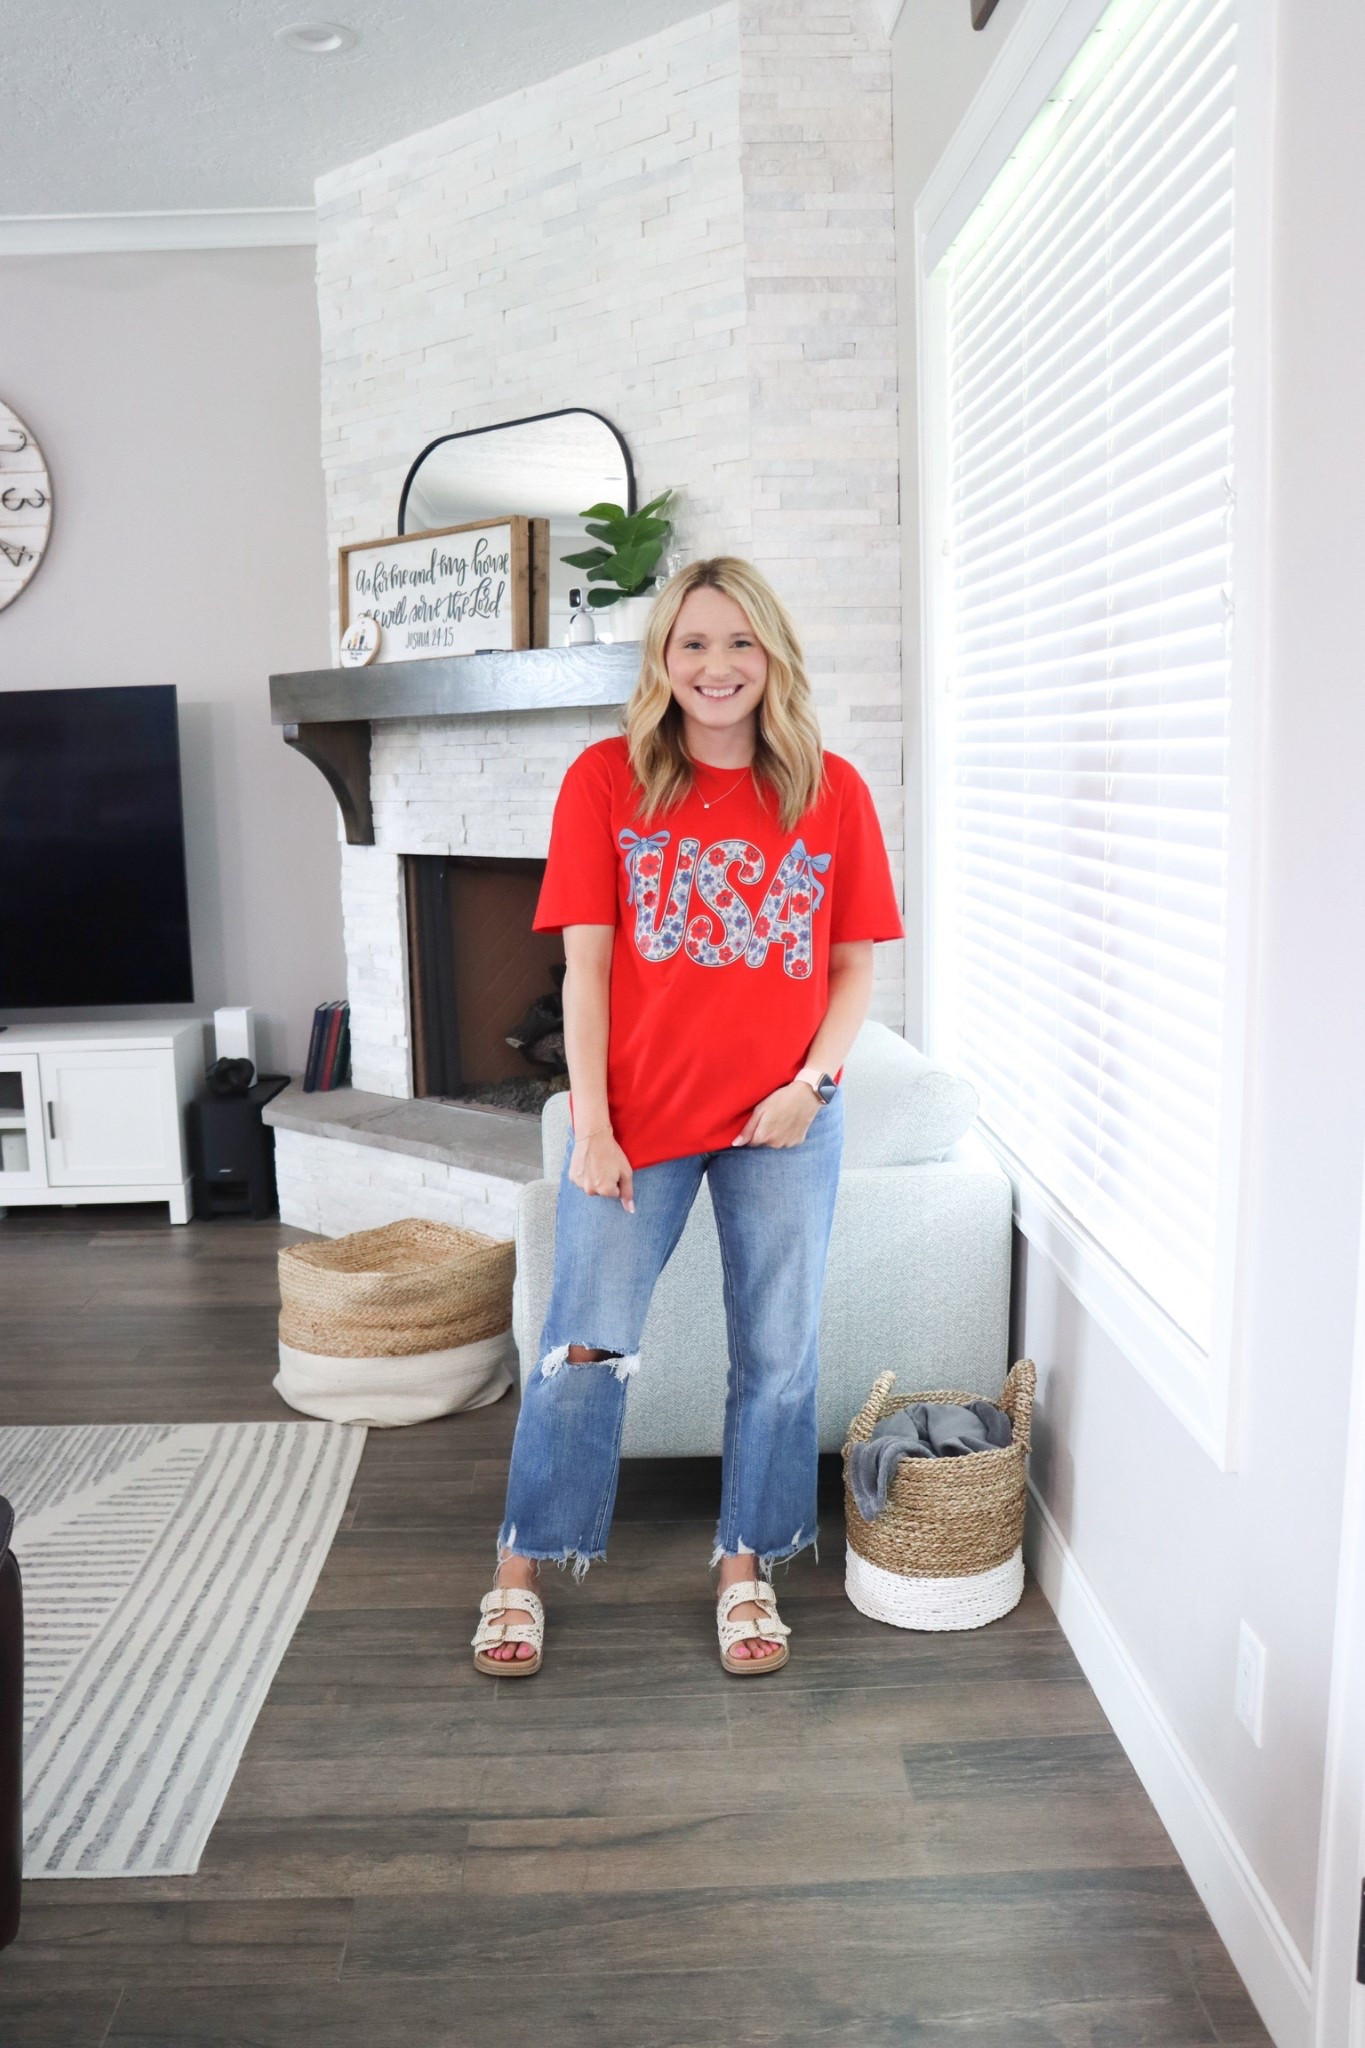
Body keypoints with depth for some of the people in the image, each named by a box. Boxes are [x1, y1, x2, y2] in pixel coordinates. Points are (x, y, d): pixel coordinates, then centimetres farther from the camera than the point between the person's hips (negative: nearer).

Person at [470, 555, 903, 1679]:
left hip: (783, 1121, 2)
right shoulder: (605, 781, -2)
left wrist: (813, 1082, -9)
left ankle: (747, 1567, 30)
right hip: (639, 1112, -1)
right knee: (586, 1342, 2)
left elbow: (856, 964, 5)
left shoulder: (832, 791, 1)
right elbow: (585, 966, -4)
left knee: (778, 1352, 10)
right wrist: (591, 1124, -9)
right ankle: (520, 1572, 20)